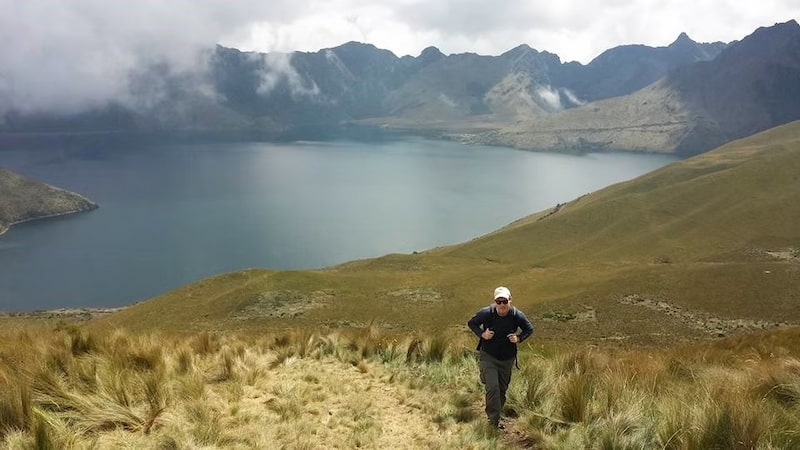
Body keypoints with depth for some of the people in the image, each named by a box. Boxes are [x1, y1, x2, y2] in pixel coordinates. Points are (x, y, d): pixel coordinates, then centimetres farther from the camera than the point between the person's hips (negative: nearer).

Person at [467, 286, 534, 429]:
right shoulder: (486, 313, -18)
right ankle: (494, 421, -4)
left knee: (502, 389, 15)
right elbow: (471, 323, -1)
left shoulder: (517, 315, -14)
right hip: (488, 357, -3)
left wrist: (519, 338, -15)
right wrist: (482, 334, -18)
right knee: (492, 388, -14)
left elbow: (529, 329, 3)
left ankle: (496, 414, 36)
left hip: (507, 358, 3)